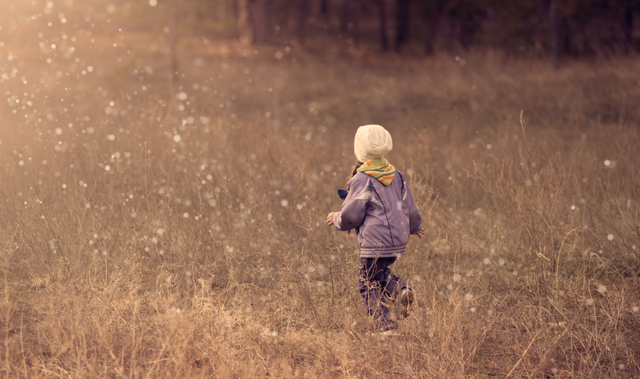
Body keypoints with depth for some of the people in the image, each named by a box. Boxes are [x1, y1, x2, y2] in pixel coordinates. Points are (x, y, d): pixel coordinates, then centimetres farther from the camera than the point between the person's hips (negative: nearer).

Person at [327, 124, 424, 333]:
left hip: (374, 243, -7)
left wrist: (336, 219, 9)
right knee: (380, 273, 26)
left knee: (369, 284, 6)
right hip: (398, 241, 7)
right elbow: (409, 207, 14)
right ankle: (400, 289, 0)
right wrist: (415, 226, 34)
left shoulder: (362, 180, -13)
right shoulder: (396, 176, 8)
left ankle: (384, 322, -2)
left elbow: (351, 216, -13)